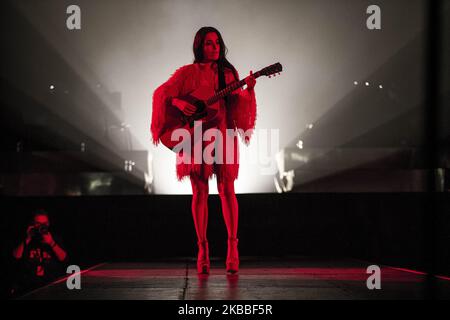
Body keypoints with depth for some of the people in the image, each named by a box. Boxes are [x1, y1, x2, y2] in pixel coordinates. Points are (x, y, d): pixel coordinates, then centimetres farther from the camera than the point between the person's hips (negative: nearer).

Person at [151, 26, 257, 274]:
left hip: (222, 135, 1)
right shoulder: (187, 72, 5)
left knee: (226, 190, -7)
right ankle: (202, 249, 4)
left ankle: (232, 247, -5)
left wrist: (248, 90, -15)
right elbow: (161, 93, 3)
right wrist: (178, 102, -15)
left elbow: (237, 104, 3)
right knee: (200, 193, 0)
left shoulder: (228, 73, 10)